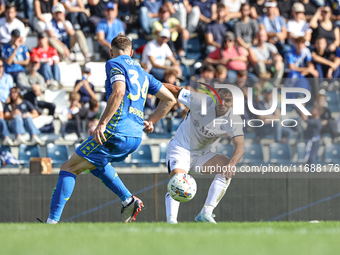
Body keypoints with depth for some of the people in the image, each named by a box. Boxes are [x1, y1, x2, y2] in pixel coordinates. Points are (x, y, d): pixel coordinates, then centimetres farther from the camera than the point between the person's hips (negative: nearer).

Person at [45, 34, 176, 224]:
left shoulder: (115, 64, 0)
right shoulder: (142, 72, 22)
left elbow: (118, 92, -19)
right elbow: (170, 99, 24)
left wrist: (102, 123, -22)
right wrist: (150, 122, 25)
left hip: (116, 131, -8)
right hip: (136, 136, 8)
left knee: (69, 168, -1)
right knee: (94, 163, 32)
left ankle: (53, 220, -11)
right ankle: (128, 200, 17)